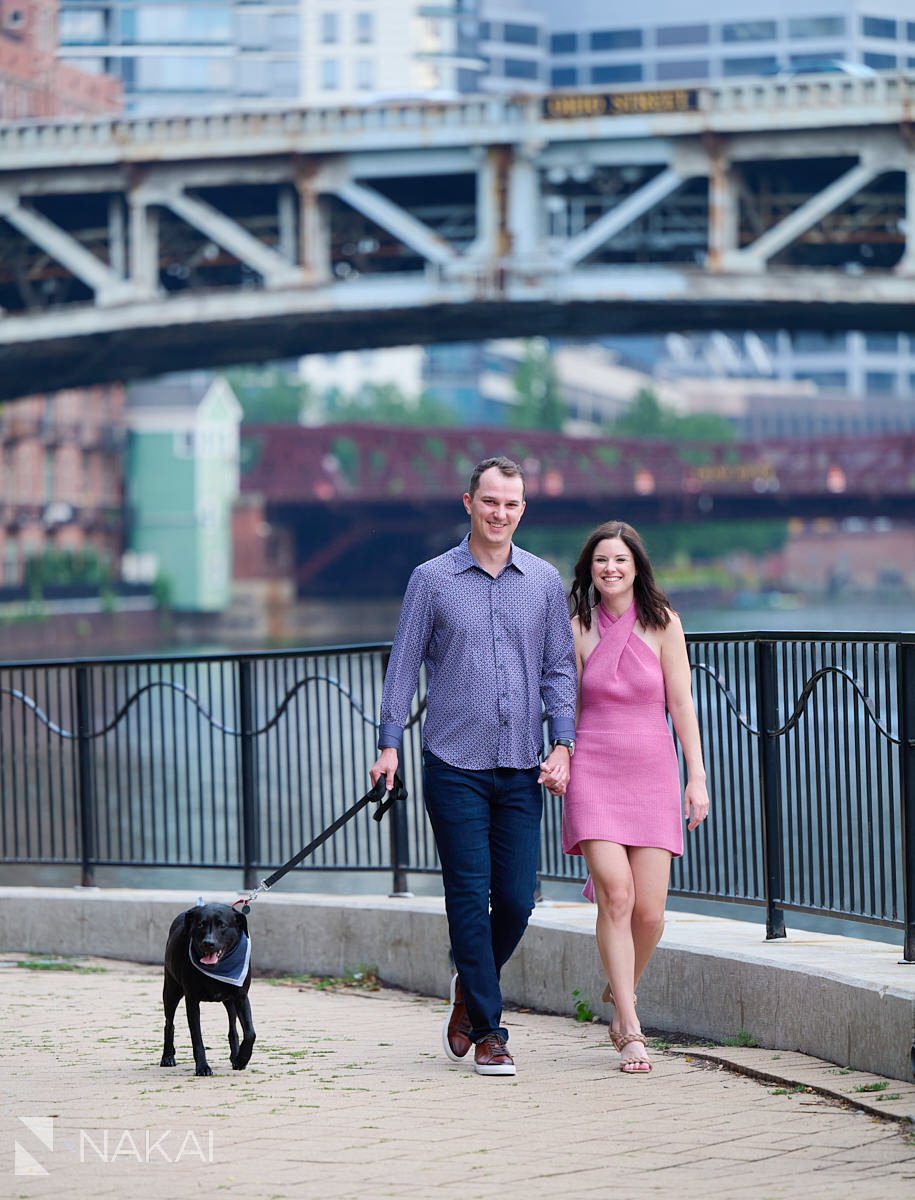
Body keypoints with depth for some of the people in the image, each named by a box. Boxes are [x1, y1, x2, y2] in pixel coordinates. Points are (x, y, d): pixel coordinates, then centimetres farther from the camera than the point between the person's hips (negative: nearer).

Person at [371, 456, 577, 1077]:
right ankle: (487, 1032, 3)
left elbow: (559, 669, 9)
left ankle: (471, 989, 27)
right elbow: (405, 665, 4)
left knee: (517, 898, 0)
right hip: (455, 764, -2)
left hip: (522, 768, 2)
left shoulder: (545, 581, 8)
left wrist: (562, 745, -2)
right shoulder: (432, 579, 2)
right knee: (470, 896, -4)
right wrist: (390, 743, -3)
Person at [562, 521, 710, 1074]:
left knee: (649, 910, -4)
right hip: (594, 772, 0)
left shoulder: (661, 623, 2)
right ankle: (631, 1032, -12)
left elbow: (681, 702, 2)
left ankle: (620, 994, 28)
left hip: (653, 773, 0)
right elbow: (570, 709, 10)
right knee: (615, 895, -16)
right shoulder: (580, 629, 4)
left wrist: (697, 775, -2)